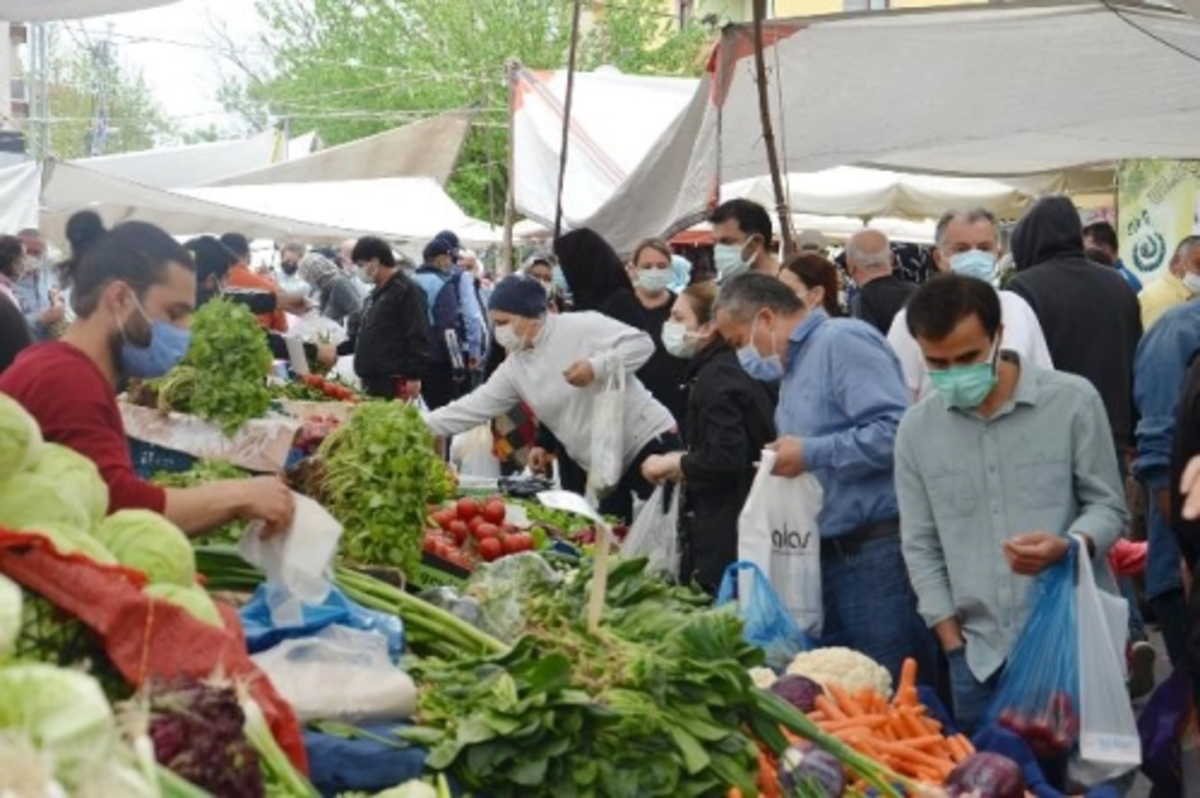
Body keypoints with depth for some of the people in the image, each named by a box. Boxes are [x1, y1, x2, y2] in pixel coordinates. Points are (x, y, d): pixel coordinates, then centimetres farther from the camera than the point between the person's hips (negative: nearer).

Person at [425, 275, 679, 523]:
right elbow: (473, 407, 4)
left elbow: (642, 342, -15)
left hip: (649, 440, -7)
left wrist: (597, 366, -27)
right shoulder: (513, 369, 5)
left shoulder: (580, 326, -13)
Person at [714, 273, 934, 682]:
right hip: (828, 553, 10)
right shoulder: (794, 365, 19)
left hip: (876, 552, -9)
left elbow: (895, 430, -21)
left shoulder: (842, 340, -11)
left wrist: (811, 454, -16)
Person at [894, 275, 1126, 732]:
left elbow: (1108, 506, 1)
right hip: (978, 655, 3)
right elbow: (920, 546, 7)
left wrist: (1067, 548, -21)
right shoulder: (917, 429, 4)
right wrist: (954, 644, 2)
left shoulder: (1072, 400, -5)